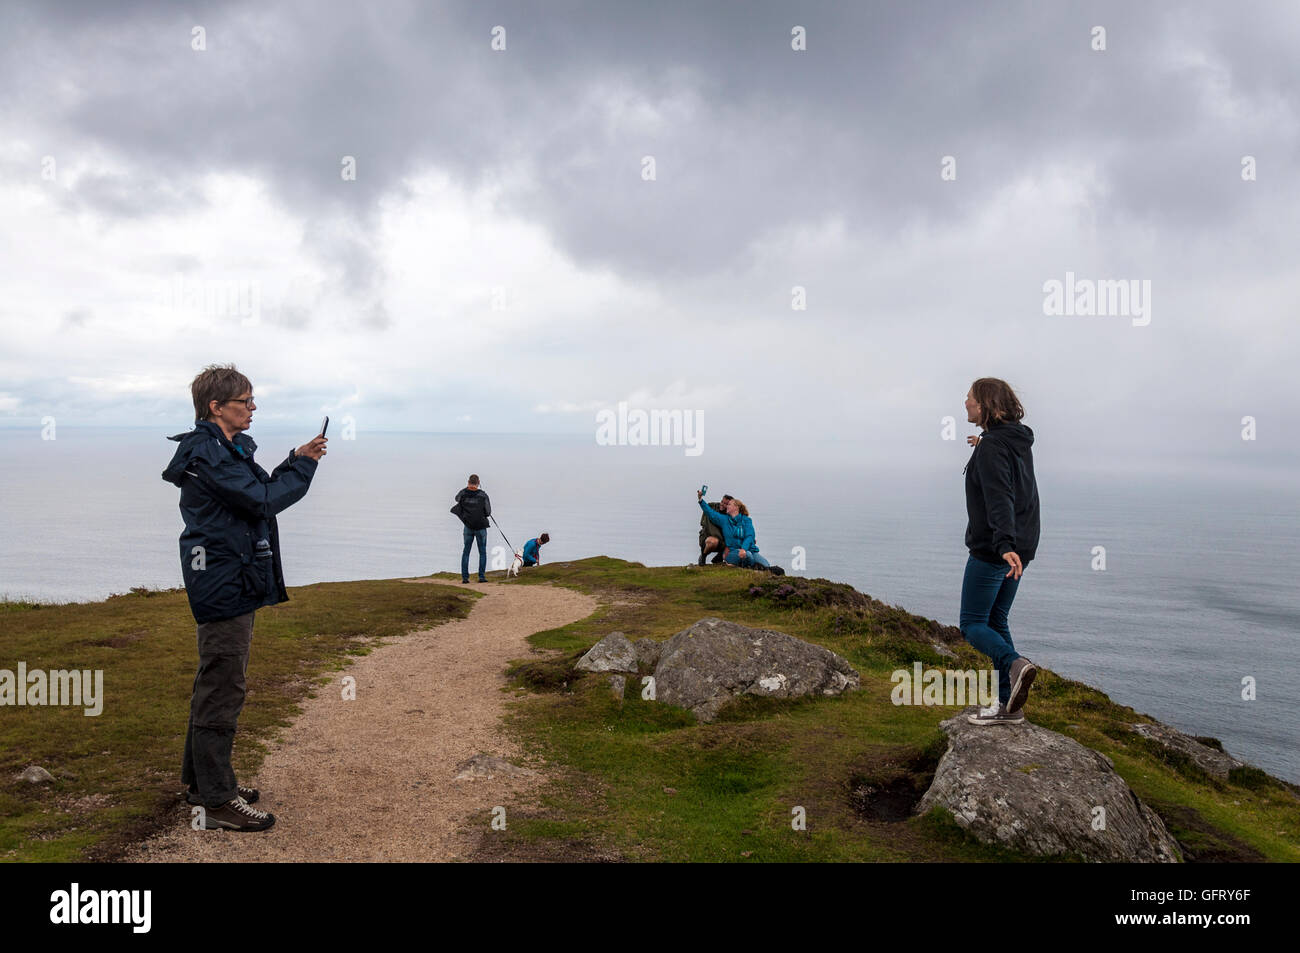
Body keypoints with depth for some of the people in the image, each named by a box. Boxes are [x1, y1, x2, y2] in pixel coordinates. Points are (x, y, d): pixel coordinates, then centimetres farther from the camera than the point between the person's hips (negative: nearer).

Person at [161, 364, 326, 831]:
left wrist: (295, 460, 4)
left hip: (227, 584, 11)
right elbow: (263, 499, -22)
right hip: (224, 586, -11)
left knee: (214, 684, 19)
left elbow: (260, 491, 16)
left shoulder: (224, 449, 16)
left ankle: (199, 779, 32)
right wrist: (303, 465, -11)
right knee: (222, 690, -6)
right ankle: (218, 800, 2)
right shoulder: (209, 452, -16)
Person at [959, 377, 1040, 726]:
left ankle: (1015, 663, -25)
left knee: (972, 624, -1)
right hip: (1018, 550, 9)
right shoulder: (1018, 442, 11)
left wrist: (1004, 544, -38)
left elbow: (999, 498, -29)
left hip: (992, 549, -9)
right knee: (996, 621, 14)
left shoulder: (991, 446, -16)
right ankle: (1008, 705, 13)